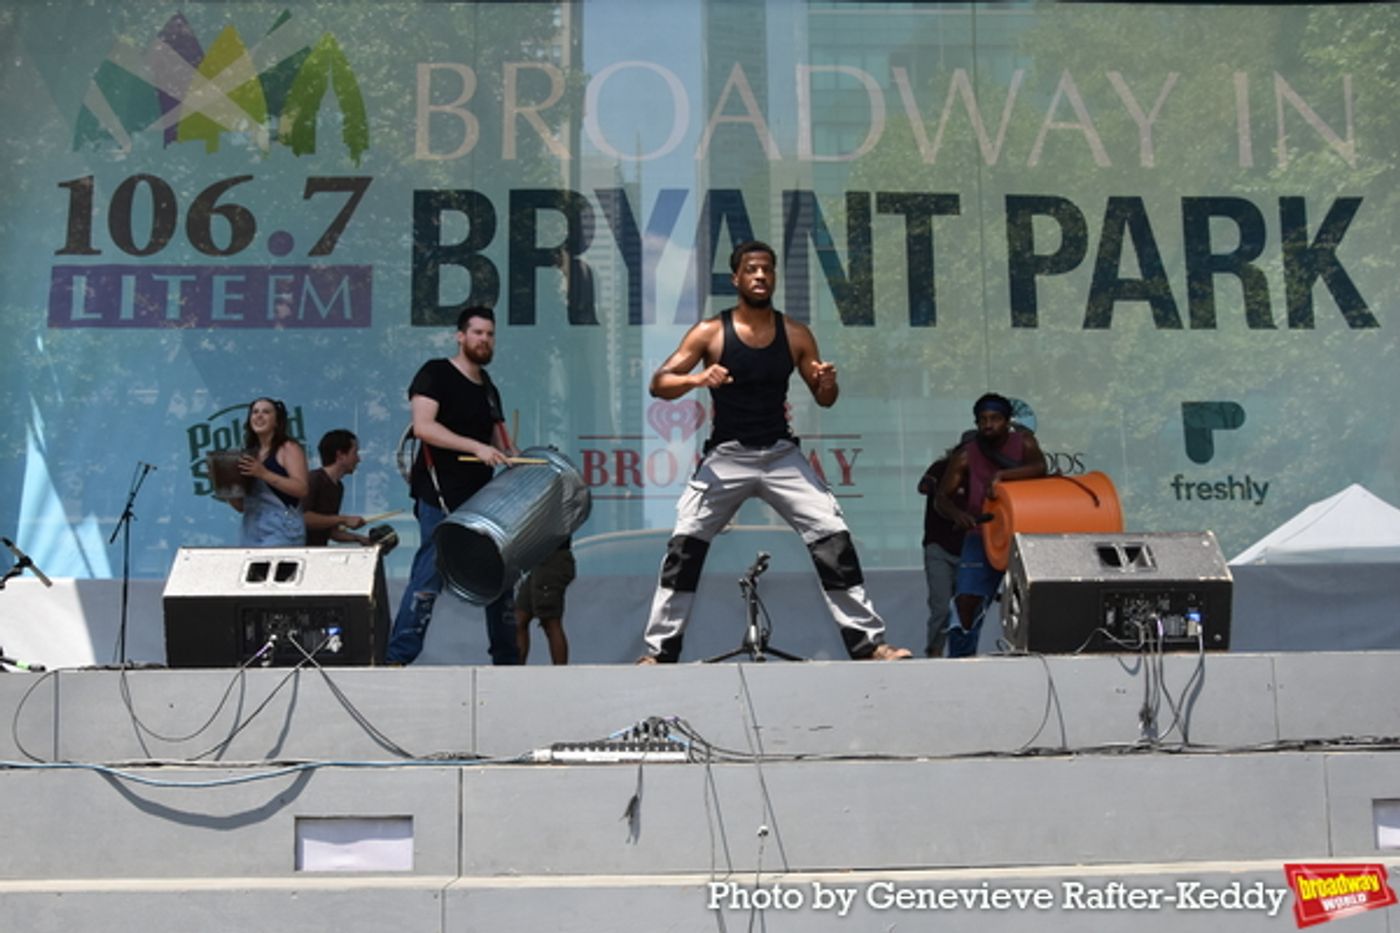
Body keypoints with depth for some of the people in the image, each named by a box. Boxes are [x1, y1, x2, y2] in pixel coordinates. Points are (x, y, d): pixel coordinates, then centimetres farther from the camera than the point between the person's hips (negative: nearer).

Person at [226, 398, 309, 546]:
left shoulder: (288, 448, 2)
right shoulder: (250, 453, 19)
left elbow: (301, 489, -13)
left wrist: (264, 473, -19)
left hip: (282, 530, -6)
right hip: (251, 533, 6)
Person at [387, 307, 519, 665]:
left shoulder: (488, 390, 18)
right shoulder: (436, 374, -4)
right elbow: (422, 426, -17)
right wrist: (476, 447, -23)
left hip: (480, 499, 8)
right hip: (440, 500, -7)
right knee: (429, 579, -10)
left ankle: (507, 659, 17)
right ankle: (397, 658, -4)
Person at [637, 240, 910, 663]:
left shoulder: (796, 334, 2)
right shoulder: (710, 332, -4)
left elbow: (823, 399, 9)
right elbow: (659, 383, -6)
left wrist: (828, 384, -15)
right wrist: (696, 379, -26)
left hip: (781, 453, 1)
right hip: (727, 455, -1)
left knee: (834, 540, -8)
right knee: (685, 545, -9)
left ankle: (868, 642, 0)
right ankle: (660, 649, 1)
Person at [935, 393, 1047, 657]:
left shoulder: (1023, 442, -1)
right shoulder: (966, 455, -2)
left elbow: (1040, 467, -20)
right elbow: (942, 496, -4)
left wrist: (1001, 475, -32)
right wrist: (957, 513, -26)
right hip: (982, 536, 0)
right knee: (966, 601, -12)